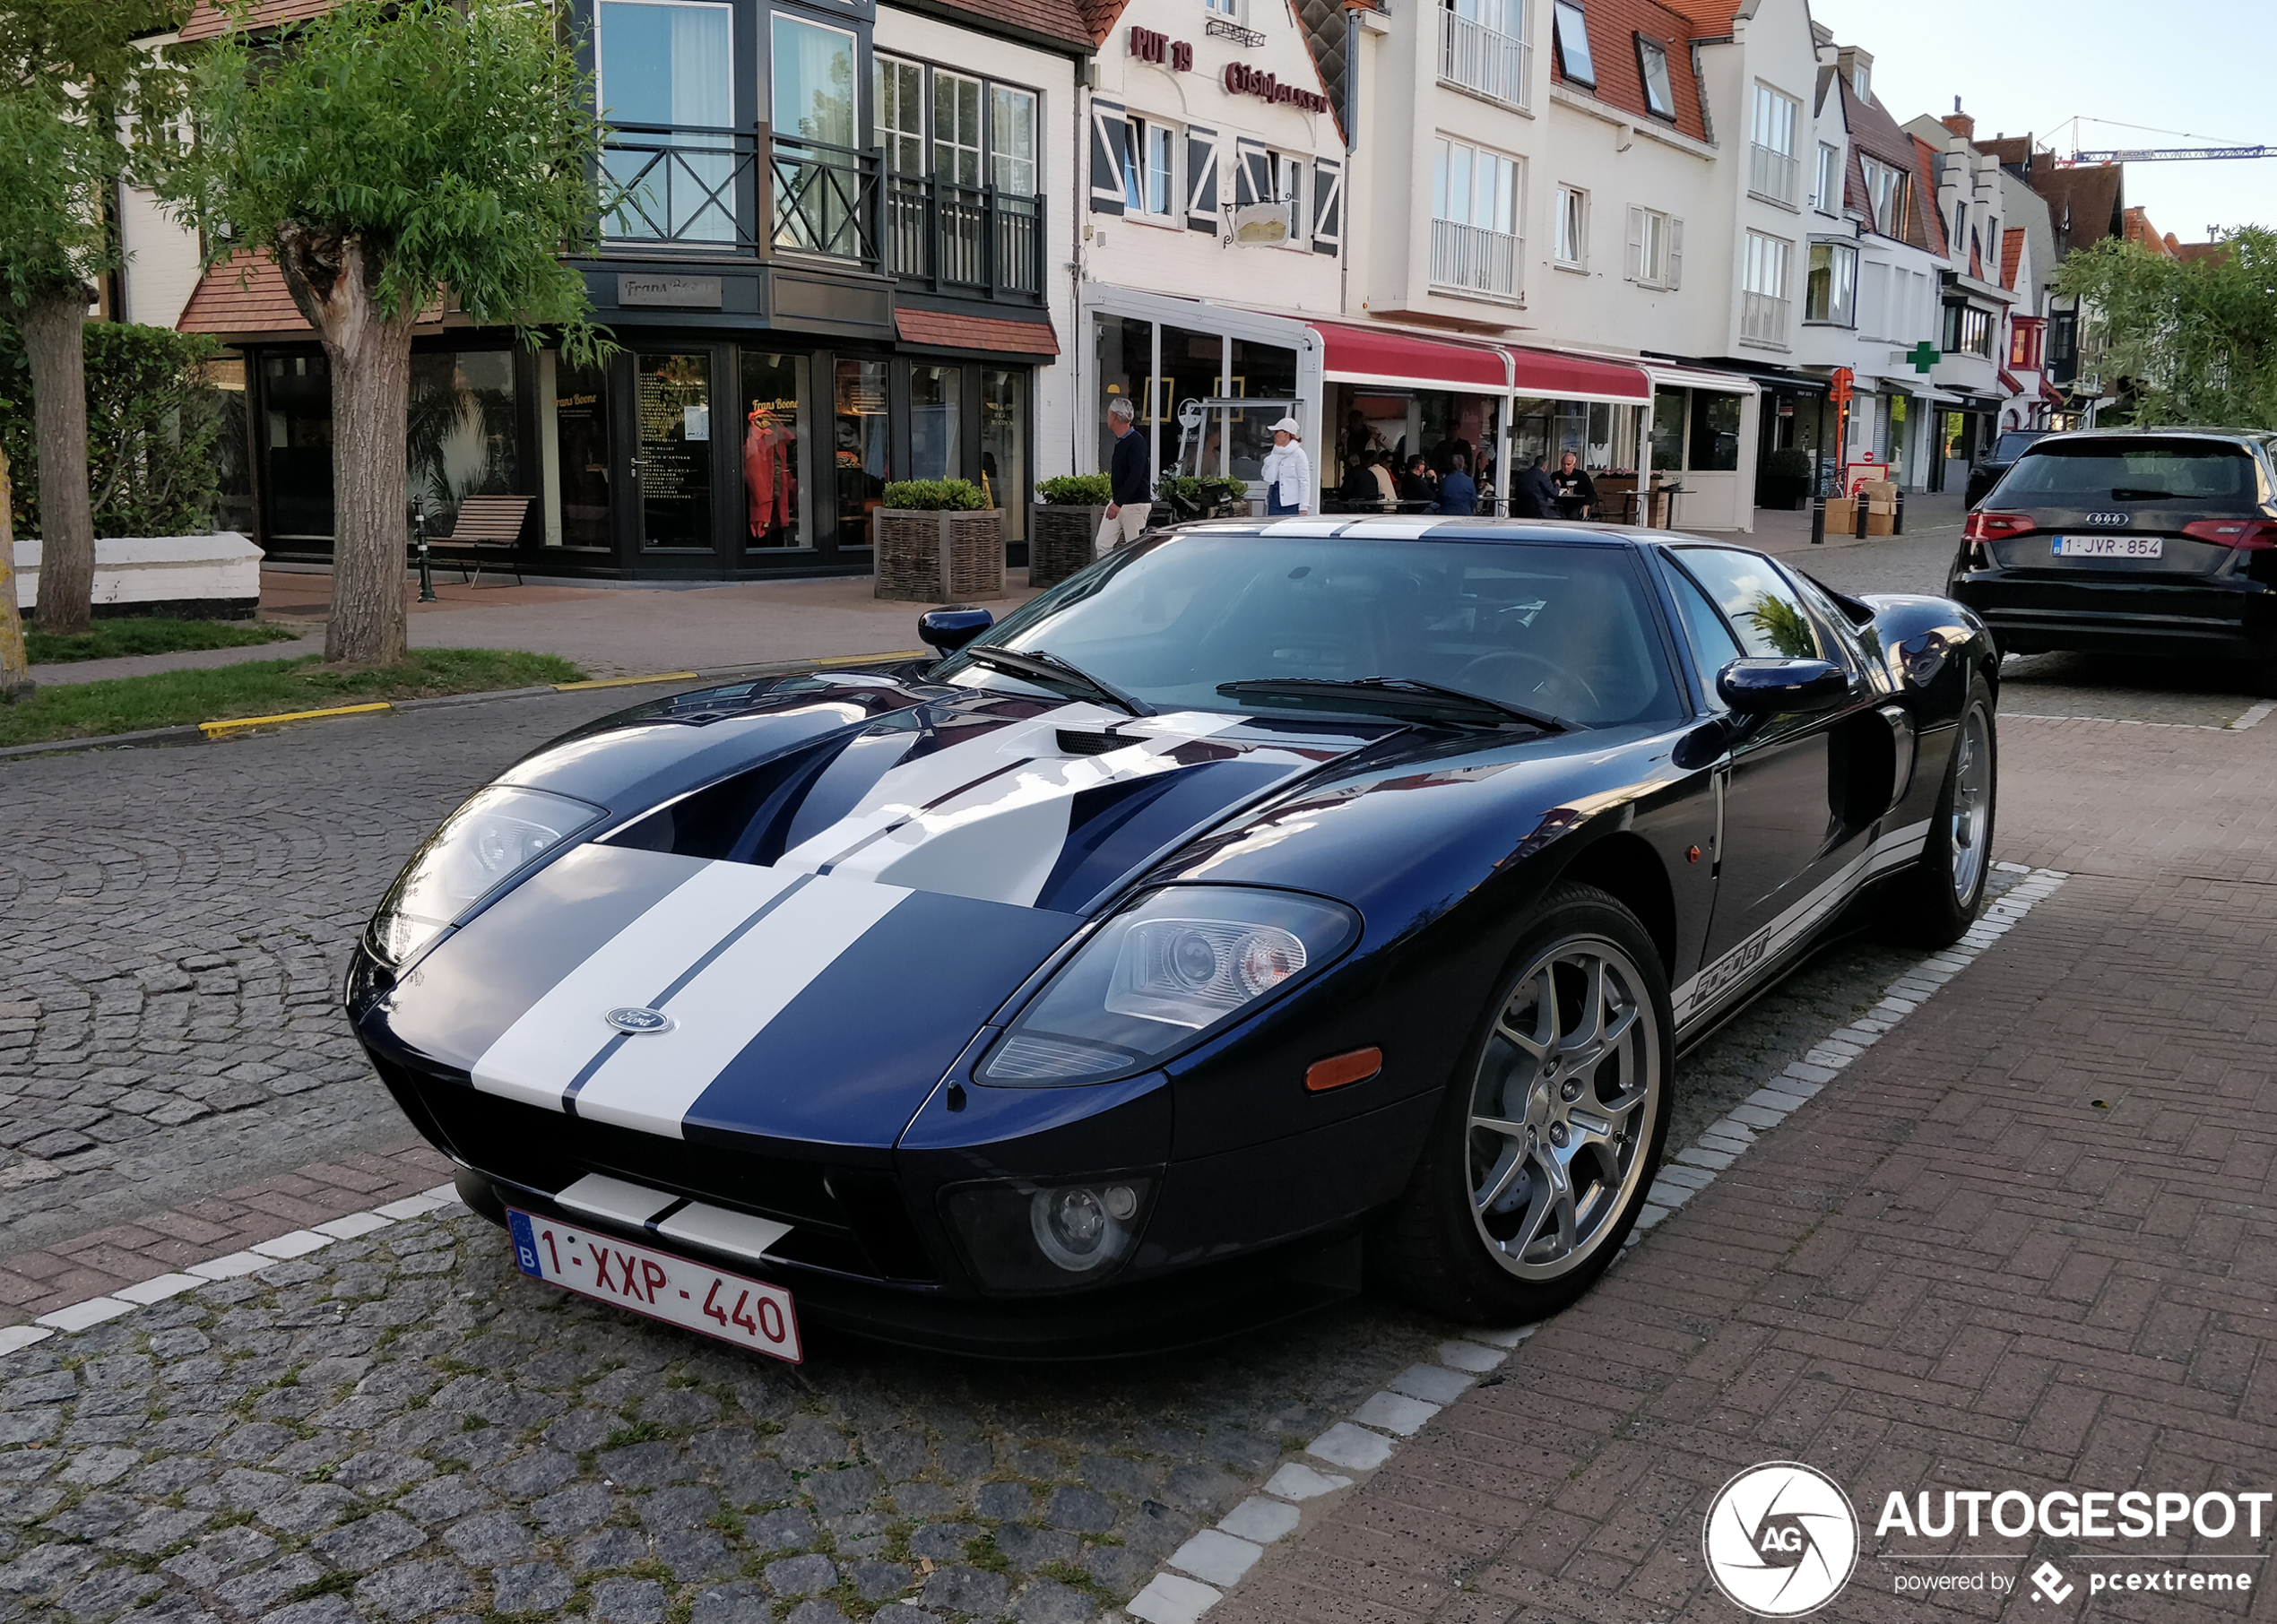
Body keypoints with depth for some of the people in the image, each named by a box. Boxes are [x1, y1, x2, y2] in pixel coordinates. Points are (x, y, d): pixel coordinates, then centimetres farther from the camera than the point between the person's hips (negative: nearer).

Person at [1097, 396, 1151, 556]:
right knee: (1102, 545, 1)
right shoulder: (1119, 442, 13)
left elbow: (1135, 477, -23)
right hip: (1116, 502, 9)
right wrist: (1114, 500, 18)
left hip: (1135, 504, -9)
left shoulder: (1136, 441, -15)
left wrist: (1118, 503, -27)